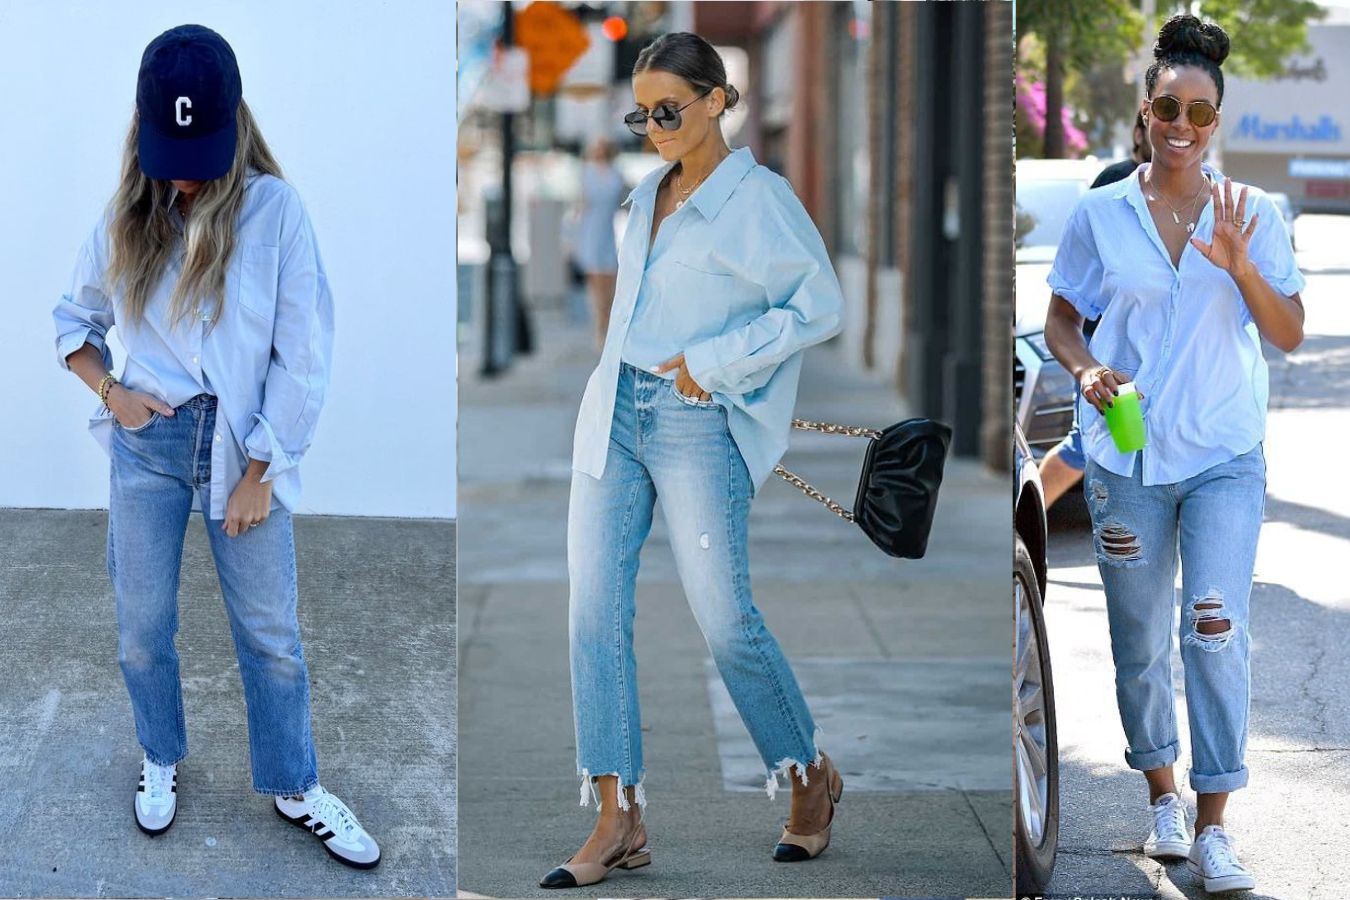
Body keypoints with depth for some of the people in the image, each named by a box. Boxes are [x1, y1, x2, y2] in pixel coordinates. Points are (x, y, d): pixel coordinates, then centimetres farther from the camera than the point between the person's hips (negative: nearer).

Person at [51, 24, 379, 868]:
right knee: (143, 625, 11)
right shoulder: (126, 219, 1)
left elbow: (303, 355, -9)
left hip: (243, 447, -2)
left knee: (272, 632, 6)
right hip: (149, 443, 2)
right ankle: (162, 759, 35)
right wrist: (110, 392, -4)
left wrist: (258, 475, -9)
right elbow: (75, 322, 16)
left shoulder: (274, 209, -10)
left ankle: (296, 789, 23)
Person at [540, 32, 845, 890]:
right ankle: (619, 820, 0)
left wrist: (713, 363, -14)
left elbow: (819, 307, -11)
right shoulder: (647, 197, 14)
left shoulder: (760, 199, -7)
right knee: (596, 604, -3)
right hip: (615, 413, 7)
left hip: (697, 425, -7)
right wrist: (622, 386, 17)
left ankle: (811, 775, 18)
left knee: (725, 618, -6)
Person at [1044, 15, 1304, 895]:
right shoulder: (1100, 213, 1)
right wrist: (1086, 369, -12)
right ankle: (1164, 798, 29)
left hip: (1225, 457, -1)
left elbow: (1290, 335, -1)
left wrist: (1239, 266, -18)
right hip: (1127, 455, 1)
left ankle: (1214, 826, -6)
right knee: (1140, 641, 10)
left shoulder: (1254, 214, 0)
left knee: (1218, 631, -12)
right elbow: (1061, 320, 9)